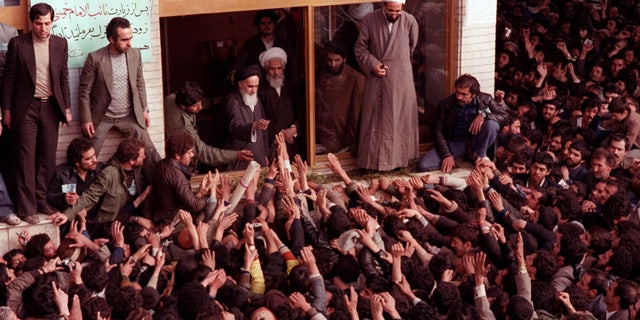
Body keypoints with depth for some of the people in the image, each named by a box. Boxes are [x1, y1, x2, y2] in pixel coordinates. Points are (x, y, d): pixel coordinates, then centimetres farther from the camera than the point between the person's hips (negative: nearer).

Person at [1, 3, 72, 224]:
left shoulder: (60, 44, 6)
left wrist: (67, 107, 8)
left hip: (50, 107, 3)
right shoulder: (18, 44, -3)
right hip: (27, 107, -3)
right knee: (27, 158, -4)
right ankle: (26, 208, -2)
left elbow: (64, 78, 11)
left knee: (47, 158, 6)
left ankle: (41, 201, 17)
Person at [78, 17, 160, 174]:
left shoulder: (135, 54, -1)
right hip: (101, 118, -3)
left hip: (129, 116, 3)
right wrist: (86, 120, -10)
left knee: (149, 150, -2)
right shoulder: (95, 58, -13)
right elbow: (84, 91, -8)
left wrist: (144, 110, 9)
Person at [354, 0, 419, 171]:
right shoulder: (369, 21, -8)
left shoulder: (410, 21, -7)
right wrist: (372, 65, -13)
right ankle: (373, 159, 9)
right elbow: (360, 47, -1)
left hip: (401, 79, 1)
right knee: (374, 120, 3)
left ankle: (399, 158, 15)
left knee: (400, 119, 6)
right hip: (377, 78, 0)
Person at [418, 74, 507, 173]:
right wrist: (447, 155, -15)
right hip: (454, 143, 0)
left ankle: (479, 156, -8)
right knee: (423, 166, -22)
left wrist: (484, 115, -25)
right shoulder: (445, 104, -11)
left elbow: (503, 115, -8)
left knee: (492, 124, -30)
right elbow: (439, 131, -6)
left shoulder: (484, 99, -9)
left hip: (474, 141, 0)